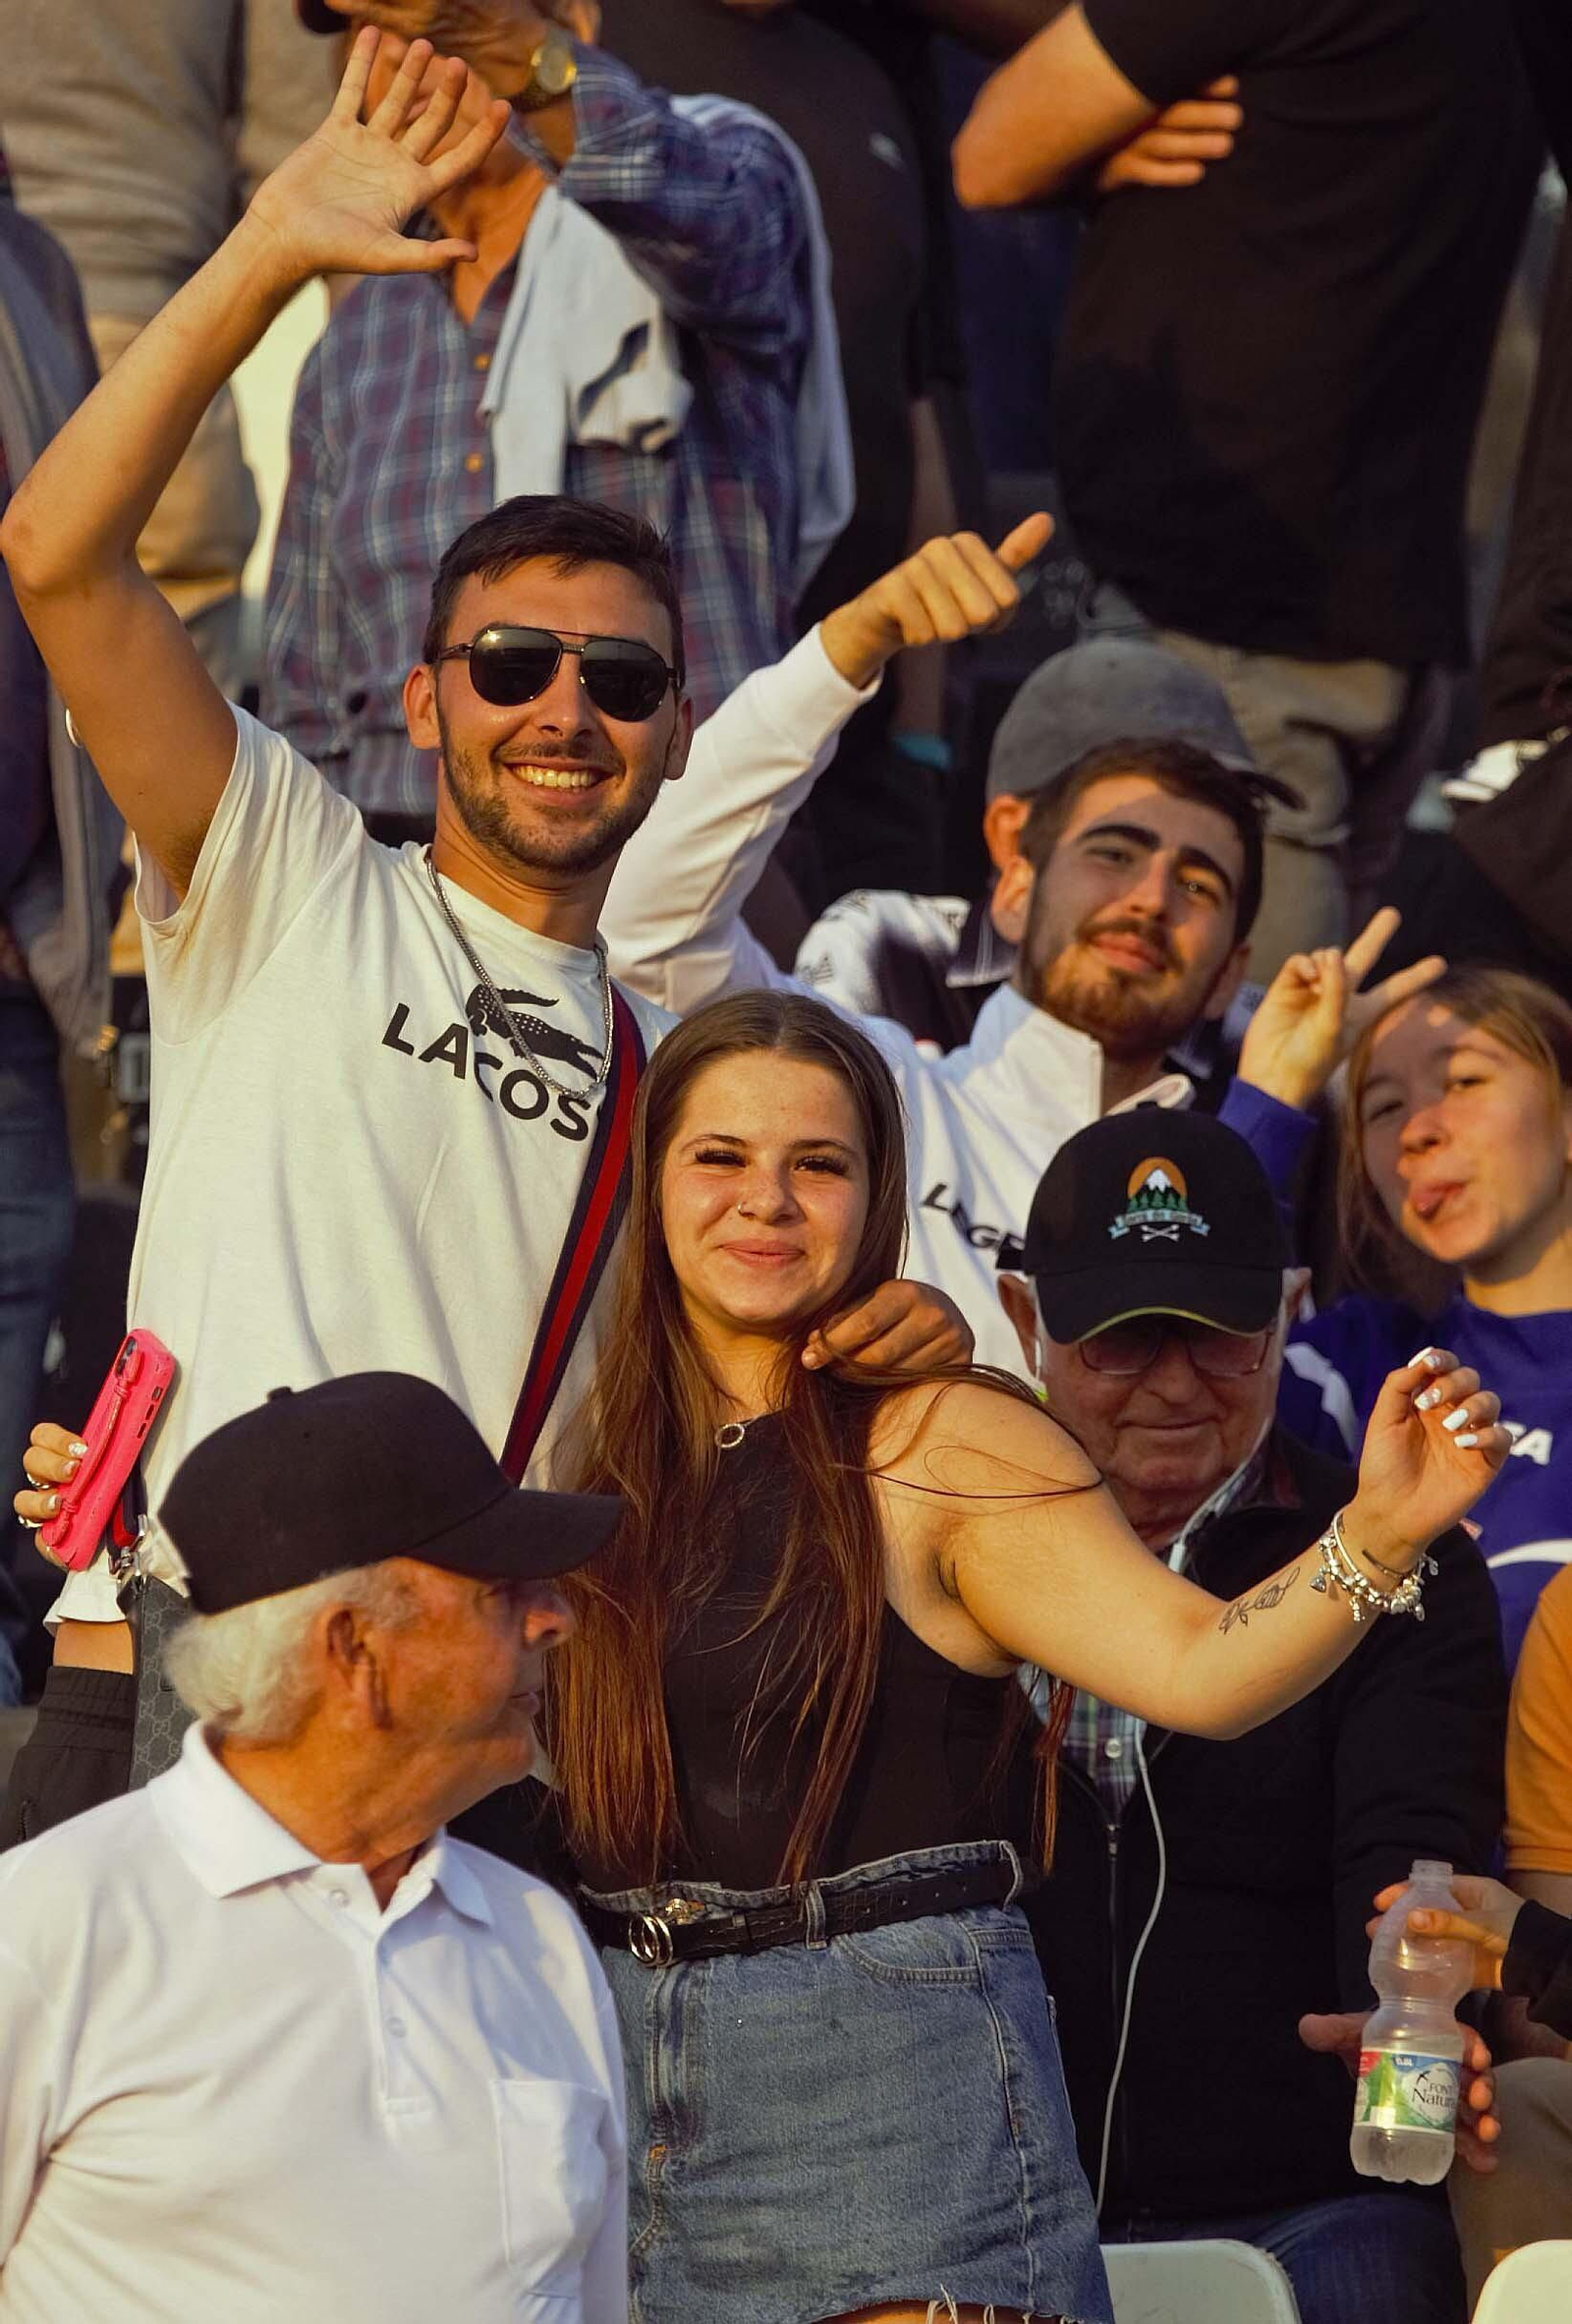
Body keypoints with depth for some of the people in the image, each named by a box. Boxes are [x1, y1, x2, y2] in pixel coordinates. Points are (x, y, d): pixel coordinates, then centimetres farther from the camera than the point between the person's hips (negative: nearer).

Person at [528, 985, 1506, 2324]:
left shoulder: (940, 1446, -5)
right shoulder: (613, 1454, 10)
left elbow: (1198, 1666, -18)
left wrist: (1379, 1534, -32)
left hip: (895, 2070, -5)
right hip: (622, 2052, 5)